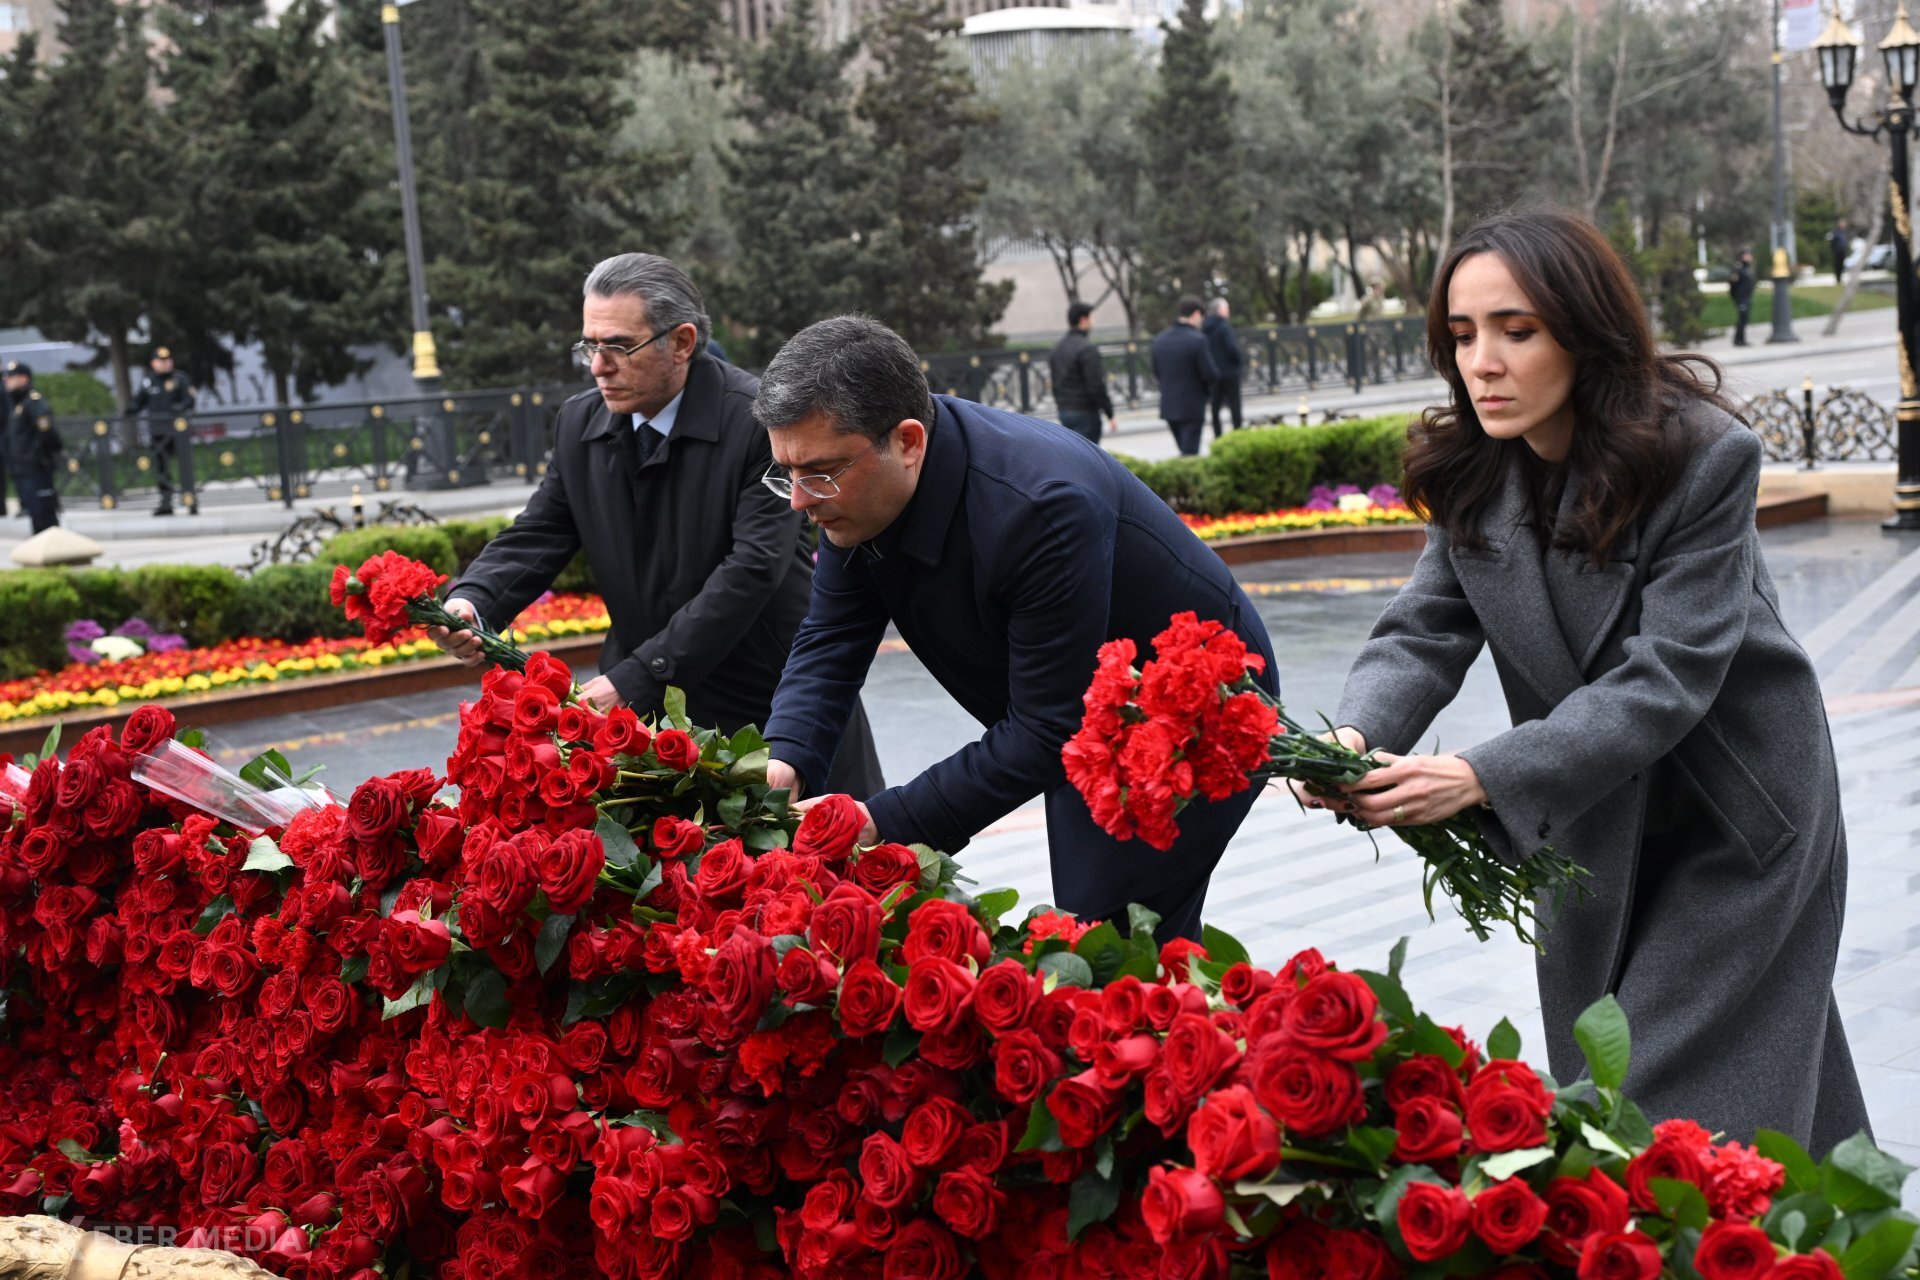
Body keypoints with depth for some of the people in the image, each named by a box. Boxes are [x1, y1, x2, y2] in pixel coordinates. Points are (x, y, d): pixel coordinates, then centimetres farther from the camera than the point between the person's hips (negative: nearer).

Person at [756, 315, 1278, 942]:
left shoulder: (1046, 508, -37)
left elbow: (1048, 732, -34)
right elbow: (831, 641, -6)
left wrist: (881, 822, -37)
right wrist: (784, 761, -26)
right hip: (1090, 722, 8)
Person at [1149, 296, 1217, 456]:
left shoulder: (1159, 339, 4)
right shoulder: (1198, 340, -16)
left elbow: (1156, 373, 9)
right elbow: (1210, 374, -16)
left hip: (1168, 406, 6)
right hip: (1192, 407, -6)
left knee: (1184, 451, 18)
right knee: (1189, 452, -2)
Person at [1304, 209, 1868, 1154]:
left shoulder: (1703, 456, -23)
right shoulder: (1474, 473, -6)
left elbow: (1665, 679, -29)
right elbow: (1424, 632, -12)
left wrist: (1485, 777, -40)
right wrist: (1356, 738, -35)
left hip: (1735, 818, -5)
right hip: (1596, 822, 6)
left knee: (1677, 1112, -8)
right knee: (1592, 1085, 15)